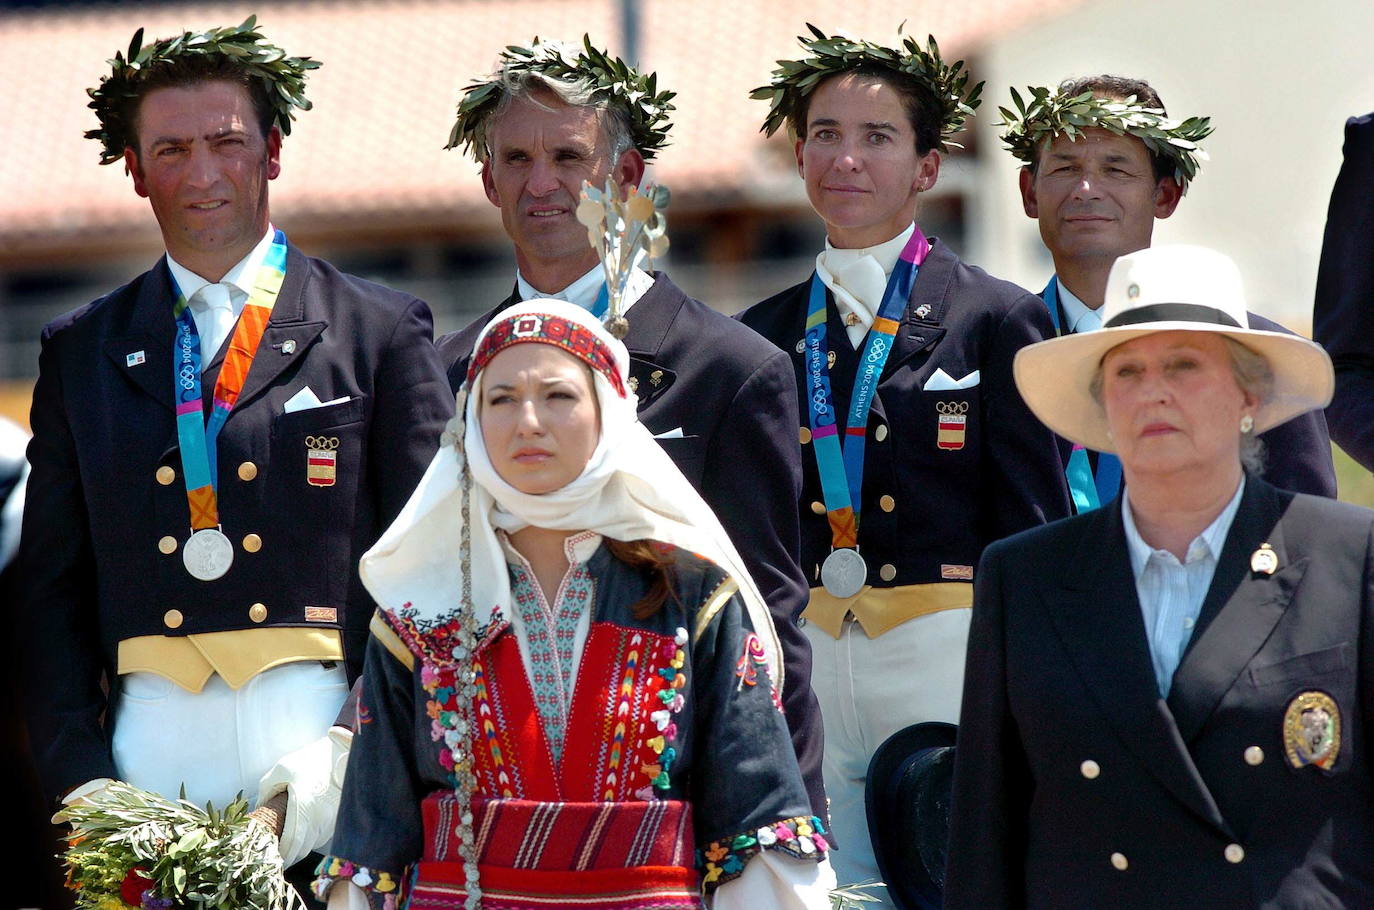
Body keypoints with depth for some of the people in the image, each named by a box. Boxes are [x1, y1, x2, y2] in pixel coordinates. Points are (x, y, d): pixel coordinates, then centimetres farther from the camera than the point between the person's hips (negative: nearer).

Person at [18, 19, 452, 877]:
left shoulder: (382, 333, 7)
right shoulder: (81, 354, 15)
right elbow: (53, 587, 14)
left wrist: (356, 747, -8)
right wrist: (78, 774, 0)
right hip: (145, 759, 2)